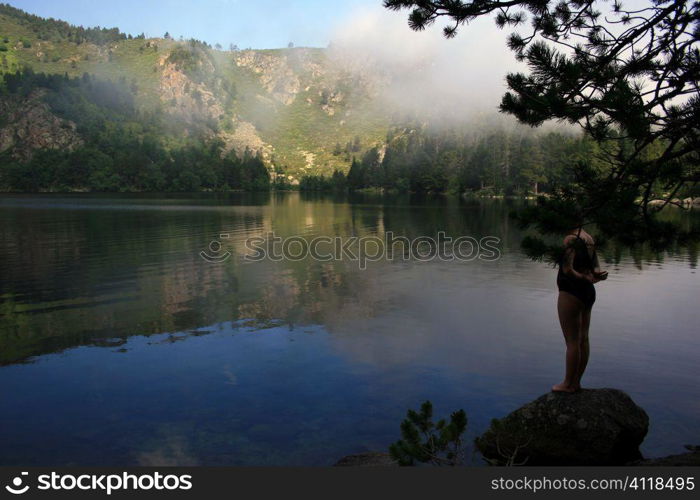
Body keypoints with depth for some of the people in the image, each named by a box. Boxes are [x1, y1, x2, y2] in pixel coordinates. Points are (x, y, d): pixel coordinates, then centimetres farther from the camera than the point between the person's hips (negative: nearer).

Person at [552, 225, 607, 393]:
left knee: (572, 341, 0)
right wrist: (596, 274, -10)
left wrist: (584, 278, -10)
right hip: (588, 292, 9)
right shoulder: (589, 239, 10)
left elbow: (568, 270, -23)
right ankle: (576, 381, 24)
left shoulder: (570, 240, -17)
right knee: (583, 339, 13)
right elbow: (596, 268, 10)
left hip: (571, 293, -9)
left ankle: (568, 384, 12)